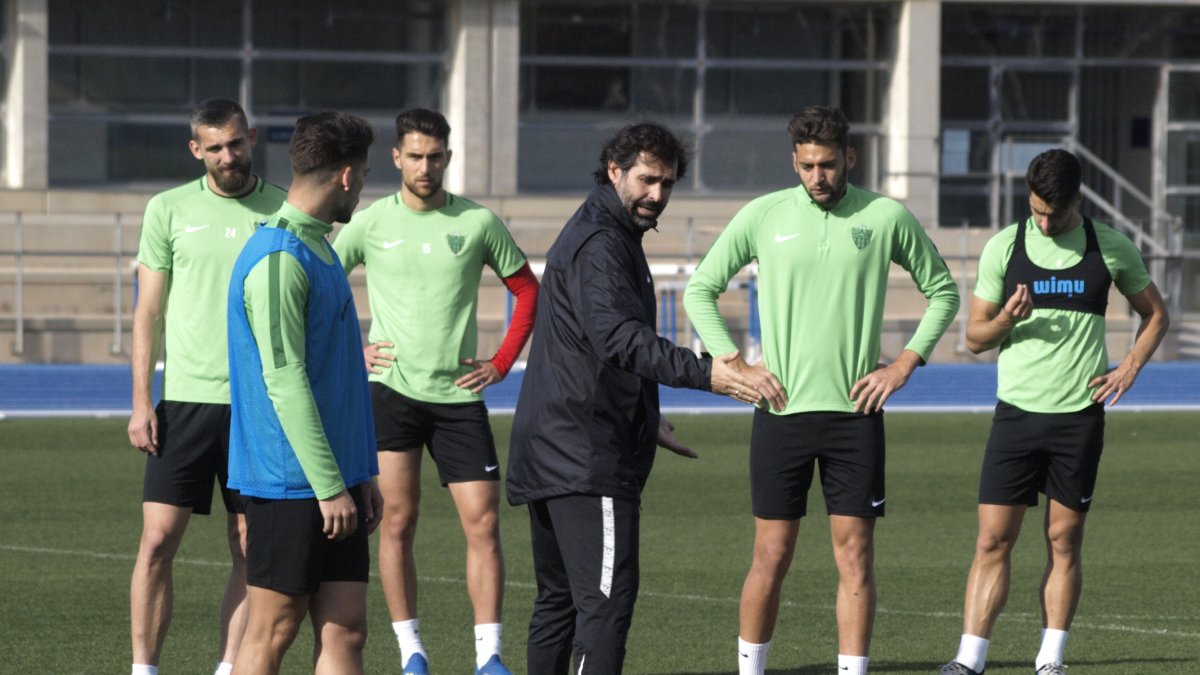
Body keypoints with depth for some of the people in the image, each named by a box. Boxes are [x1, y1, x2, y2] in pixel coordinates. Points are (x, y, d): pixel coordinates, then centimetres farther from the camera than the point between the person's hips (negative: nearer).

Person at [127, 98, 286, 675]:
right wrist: (142, 402, -1)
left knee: (251, 550, 2)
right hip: (186, 396, -1)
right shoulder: (169, 210, 5)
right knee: (158, 542, -5)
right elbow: (148, 311, 7)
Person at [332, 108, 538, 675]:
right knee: (398, 522, 0)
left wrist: (502, 361, 4)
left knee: (482, 524, -5)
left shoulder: (479, 222, 1)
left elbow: (527, 290, 12)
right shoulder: (370, 223, 1)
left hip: (459, 395, 1)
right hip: (391, 390, -1)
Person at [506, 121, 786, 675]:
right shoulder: (598, 245, -14)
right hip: (588, 459, -11)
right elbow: (620, 338, -31)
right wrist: (708, 374, -41)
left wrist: (644, 420, 36)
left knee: (560, 597, 17)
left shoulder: (596, 236, 20)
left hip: (549, 455, 11)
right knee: (606, 598, -17)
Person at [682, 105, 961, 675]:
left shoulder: (888, 218, 2)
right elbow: (700, 289, 10)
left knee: (855, 553, -1)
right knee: (772, 556, 2)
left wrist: (905, 362, 2)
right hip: (782, 410, 0)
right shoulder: (762, 216, 1)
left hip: (855, 411, 0)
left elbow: (943, 292, 14)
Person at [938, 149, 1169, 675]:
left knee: (1065, 541, 3)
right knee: (993, 540, -5)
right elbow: (975, 336, 5)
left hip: (1079, 415, 0)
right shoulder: (1003, 247, 2)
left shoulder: (1112, 248, 2)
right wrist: (1007, 321, -16)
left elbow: (1155, 314, 16)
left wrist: (1130, 367, 1)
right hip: (1017, 411, 0)